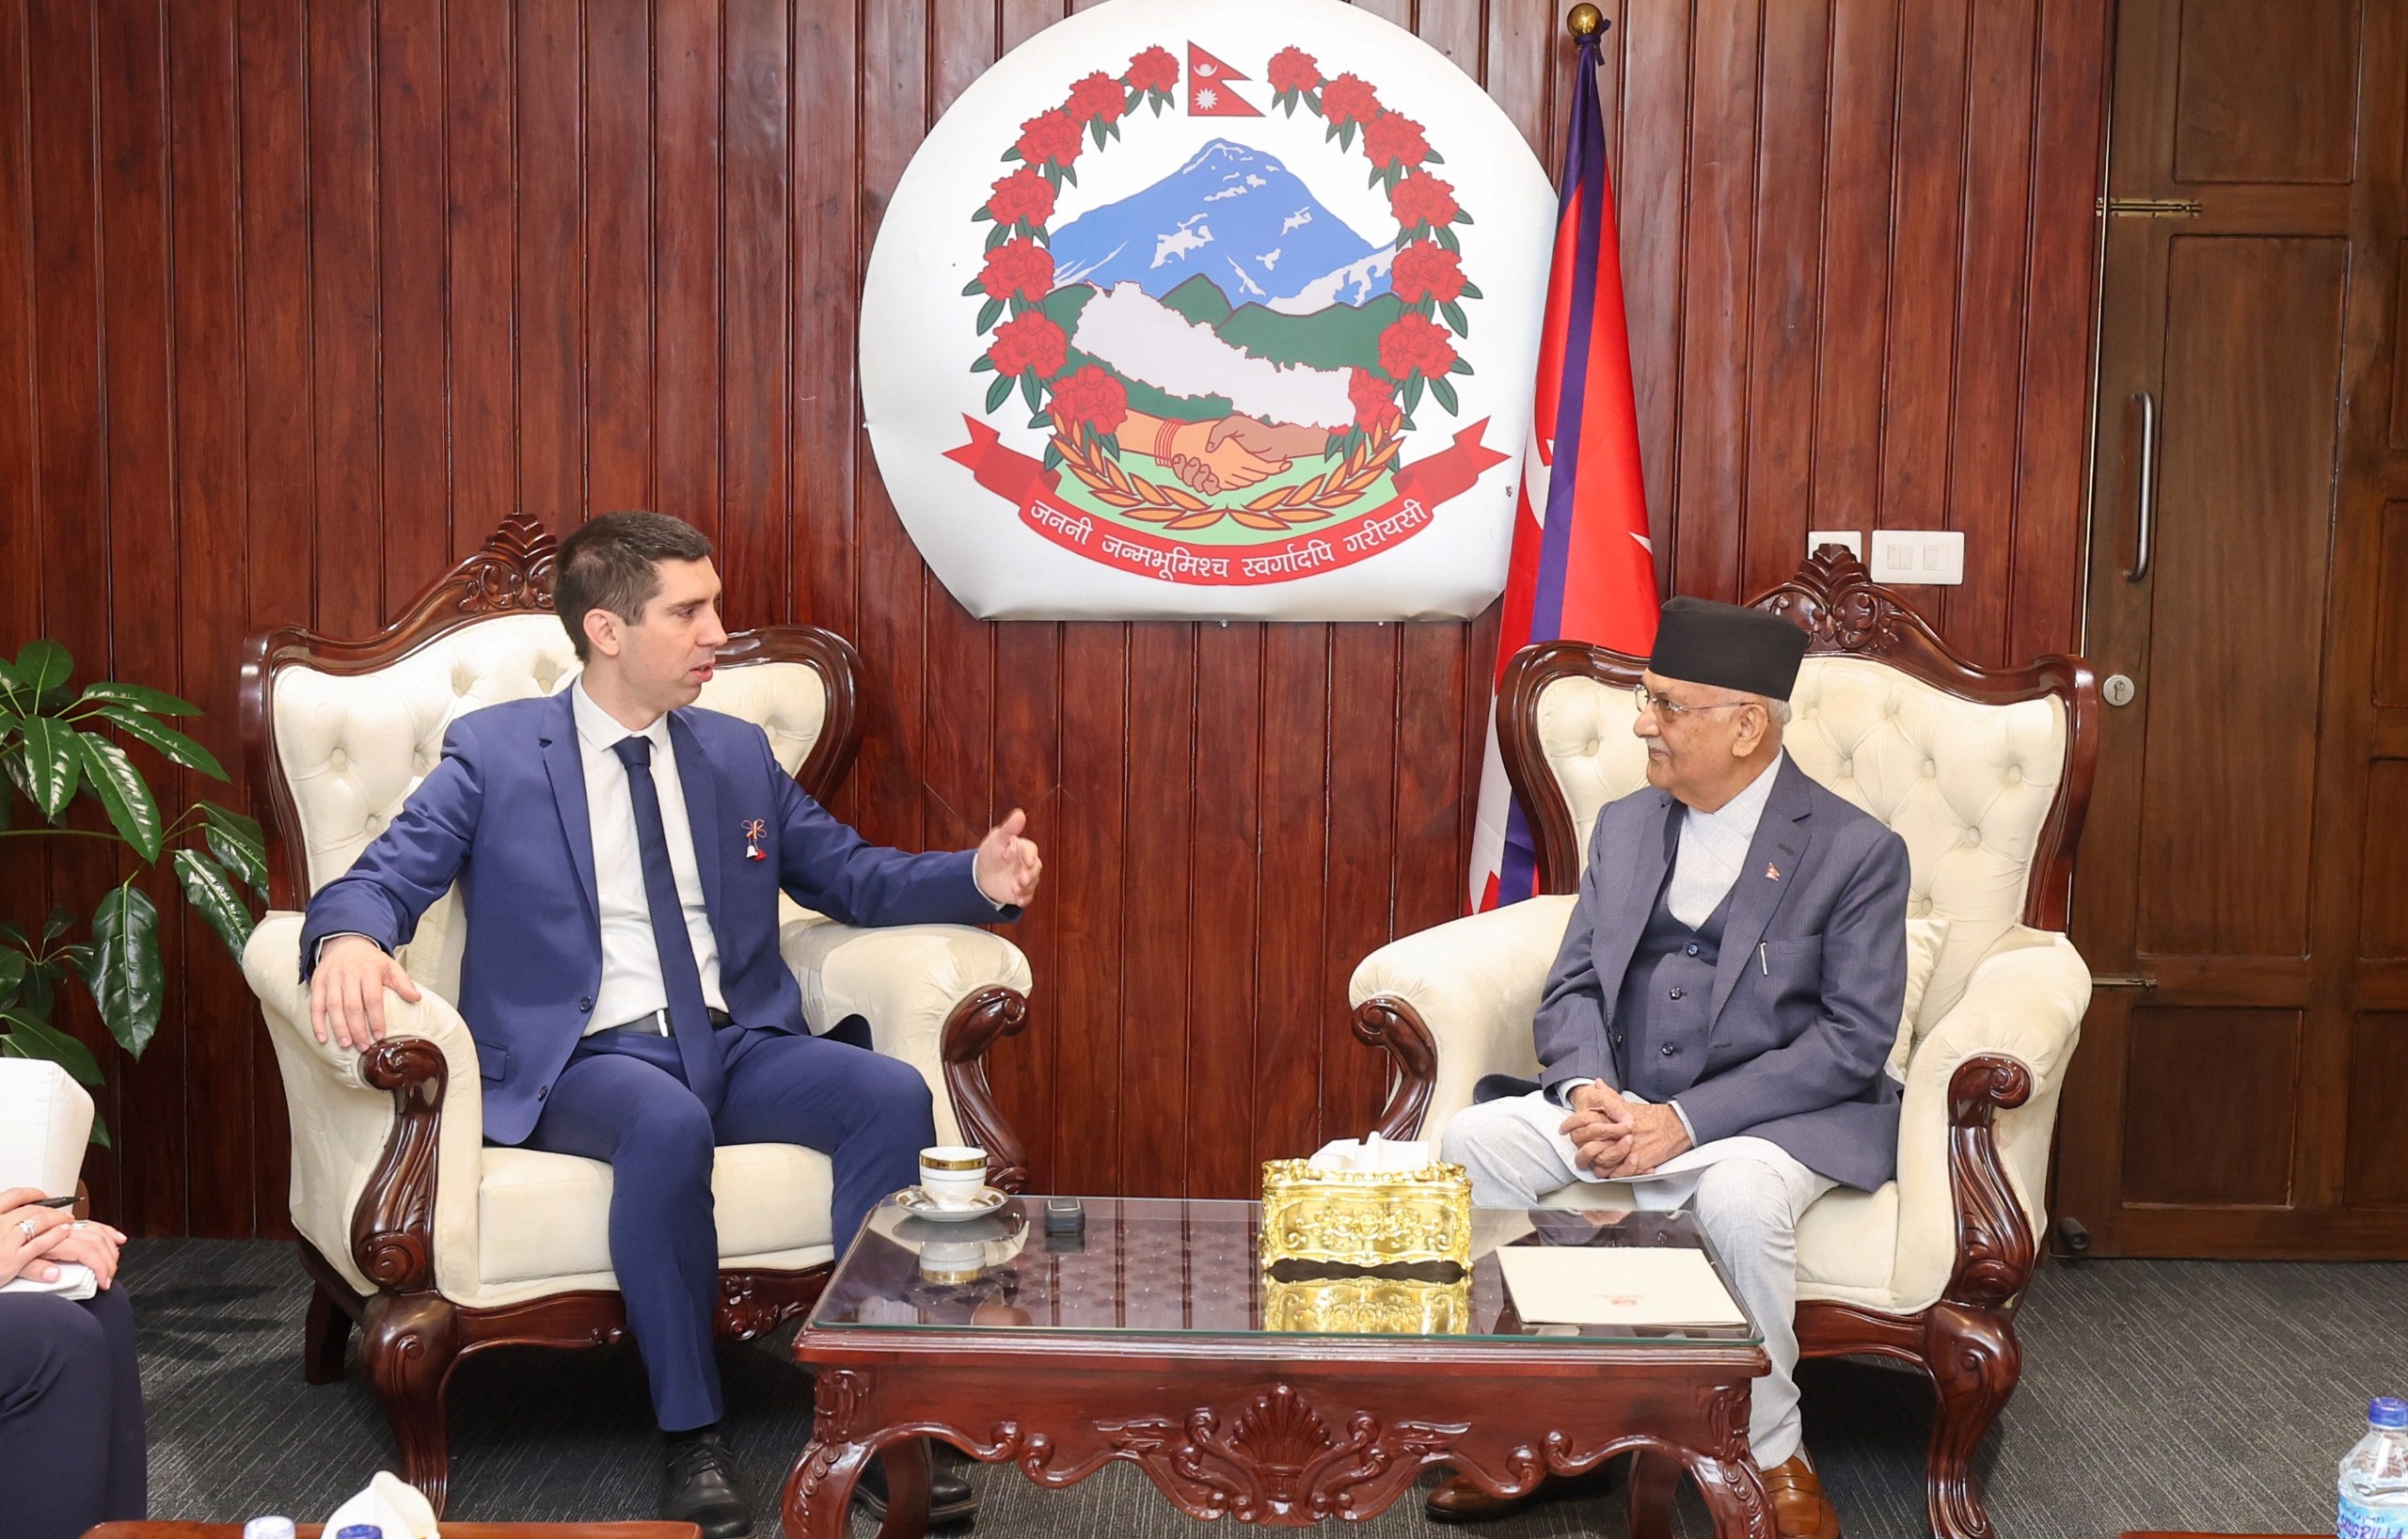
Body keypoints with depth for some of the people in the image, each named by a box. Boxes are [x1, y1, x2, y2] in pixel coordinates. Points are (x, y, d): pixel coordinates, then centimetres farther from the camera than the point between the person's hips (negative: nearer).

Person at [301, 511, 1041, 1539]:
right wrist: (350, 940, -29)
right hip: (582, 1060, -4)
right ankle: (692, 1439, -23)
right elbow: (379, 880, -3)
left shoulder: (737, 754, 17)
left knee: (892, 1094, -23)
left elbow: (851, 875, 19)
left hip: (736, 1047, 4)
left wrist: (977, 877, 0)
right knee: (669, 1122, -38)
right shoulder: (492, 753, 4)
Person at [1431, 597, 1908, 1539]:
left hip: (1764, 1119, -5)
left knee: (1739, 1198, -38)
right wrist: (1589, 1089, -14)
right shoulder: (1624, 827, 11)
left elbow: (1853, 1039, -12)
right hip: (1616, 1104, 5)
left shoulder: (1857, 852, -7)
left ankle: (1773, 1455, -13)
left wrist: (1685, 1121, -21)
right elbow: (1572, 989, 11)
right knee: (1465, 1146, -20)